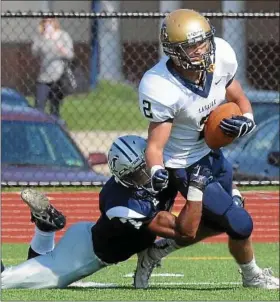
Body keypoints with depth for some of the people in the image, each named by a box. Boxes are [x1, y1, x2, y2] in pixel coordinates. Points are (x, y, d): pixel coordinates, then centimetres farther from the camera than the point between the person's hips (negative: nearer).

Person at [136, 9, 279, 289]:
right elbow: (155, 145, -27)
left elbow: (239, 100, 0)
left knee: (216, 222, 21)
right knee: (239, 224, -5)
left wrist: (245, 121, -21)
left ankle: (154, 252, 33)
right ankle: (253, 276, 24)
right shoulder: (160, 89, -33)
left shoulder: (221, 55, -17)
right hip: (187, 166, -7)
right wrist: (156, 172, -48)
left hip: (213, 153, 7)